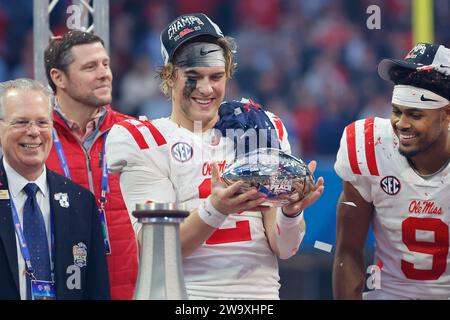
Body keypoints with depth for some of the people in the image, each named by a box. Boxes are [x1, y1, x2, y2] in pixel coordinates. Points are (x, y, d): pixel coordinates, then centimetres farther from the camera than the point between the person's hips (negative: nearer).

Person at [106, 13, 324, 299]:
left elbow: (283, 249, 2)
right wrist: (216, 209, -26)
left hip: (261, 292, 3)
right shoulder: (145, 142, -1)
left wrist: (291, 211, -17)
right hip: (188, 294, -3)